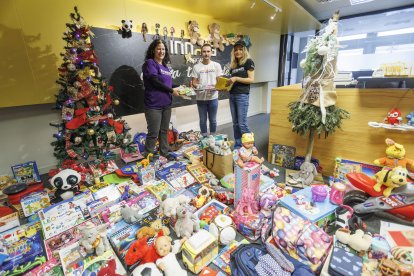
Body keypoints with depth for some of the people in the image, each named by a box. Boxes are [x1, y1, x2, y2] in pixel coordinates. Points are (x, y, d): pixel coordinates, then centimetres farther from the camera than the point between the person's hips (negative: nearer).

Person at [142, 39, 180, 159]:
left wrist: (178, 88, 3)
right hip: (153, 105, -7)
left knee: (164, 131, 14)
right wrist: (171, 90, -10)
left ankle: (164, 154, 27)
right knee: (154, 133, -3)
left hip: (166, 104, 7)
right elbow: (155, 81, -16)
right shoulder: (150, 63, -5)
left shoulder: (165, 66, 17)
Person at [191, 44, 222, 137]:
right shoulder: (196, 67, 2)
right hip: (201, 98, 0)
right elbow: (194, 82, 2)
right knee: (203, 120, 9)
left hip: (213, 97, 0)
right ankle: (204, 138, 22)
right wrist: (199, 86, -19)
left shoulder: (217, 65, 3)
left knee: (212, 120, 10)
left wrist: (215, 87, -17)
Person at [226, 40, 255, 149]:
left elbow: (251, 79, -8)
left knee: (242, 123, -9)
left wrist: (236, 78, -16)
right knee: (235, 123, 7)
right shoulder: (233, 65, 19)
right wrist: (226, 84, 1)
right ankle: (237, 147, 15)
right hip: (232, 95, 7)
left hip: (242, 95, -7)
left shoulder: (248, 61, 0)